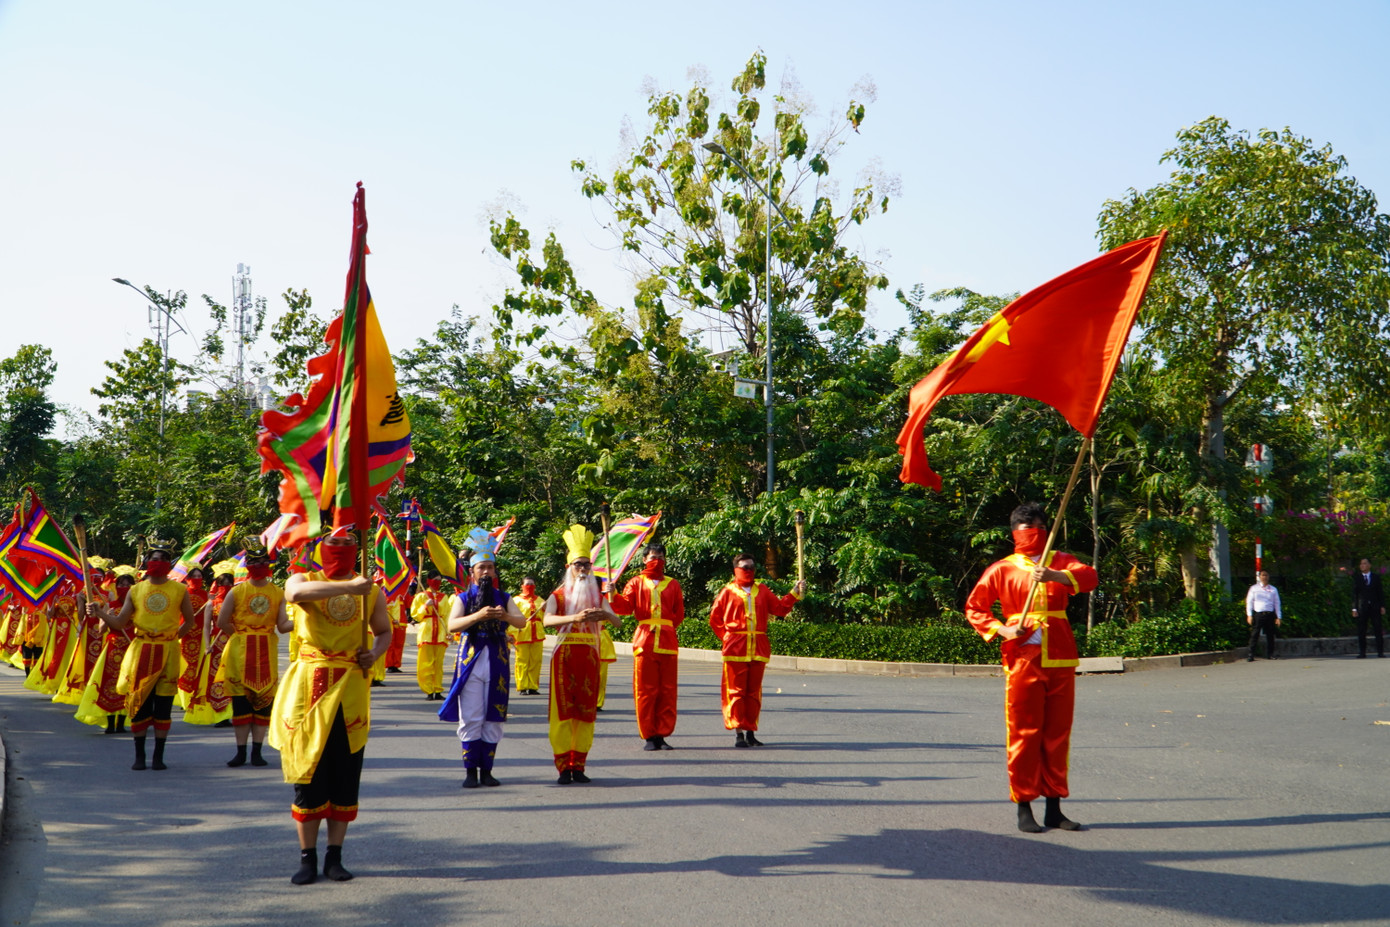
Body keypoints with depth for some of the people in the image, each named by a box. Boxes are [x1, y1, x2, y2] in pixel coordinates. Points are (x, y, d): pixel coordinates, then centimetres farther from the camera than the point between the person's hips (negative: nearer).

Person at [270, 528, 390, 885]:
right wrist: (348, 586, -32)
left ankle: (334, 857, 15)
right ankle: (307, 858, 10)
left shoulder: (371, 590, 9)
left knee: (345, 775, 4)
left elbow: (384, 631, 21)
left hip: (352, 689, 2)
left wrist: (374, 654, -2)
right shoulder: (303, 580, 2)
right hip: (310, 685, -2)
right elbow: (298, 593, -24)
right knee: (308, 773, 0)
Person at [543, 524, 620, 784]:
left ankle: (579, 765, 9)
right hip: (564, 657, -3)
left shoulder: (597, 597, 13)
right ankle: (564, 767, -1)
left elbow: (618, 622, 1)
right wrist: (575, 618, -33)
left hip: (590, 657, 3)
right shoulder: (558, 596, 2)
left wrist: (605, 615, -22)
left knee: (586, 711, 3)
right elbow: (547, 620, -18)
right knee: (563, 712, -6)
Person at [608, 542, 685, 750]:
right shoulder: (636, 582, 12)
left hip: (667, 643, 2)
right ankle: (649, 736, 3)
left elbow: (679, 613, 15)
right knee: (645, 690, -3)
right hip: (644, 641, -2)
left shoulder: (672, 584, 16)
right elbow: (626, 606, -1)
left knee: (667, 690, 1)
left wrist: (667, 627, 3)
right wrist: (614, 597, -18)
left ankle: (662, 734, 7)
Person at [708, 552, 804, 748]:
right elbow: (715, 618, 9)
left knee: (754, 692, 7)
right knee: (736, 691, -4)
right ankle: (738, 733, -1)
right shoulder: (728, 591, 5)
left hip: (759, 649, 3)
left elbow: (780, 608, 9)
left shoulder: (762, 591, 14)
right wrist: (727, 637, 4)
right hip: (735, 649, -3)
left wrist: (795, 594, -1)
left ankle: (750, 732, 14)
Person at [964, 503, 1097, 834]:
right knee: (1024, 733, -2)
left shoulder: (1061, 562, 10)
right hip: (1022, 661, -3)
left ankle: (1054, 808, 17)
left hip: (1060, 660, 3)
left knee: (1058, 733, 8)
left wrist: (1055, 576, -29)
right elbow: (974, 607, 6)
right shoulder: (1002, 569, 6)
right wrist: (1000, 629, -11)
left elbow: (1090, 577, -11)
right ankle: (1024, 809, 5)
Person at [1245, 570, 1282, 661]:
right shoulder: (1254, 588, 7)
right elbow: (1249, 602, 5)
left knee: (1270, 635, 6)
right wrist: (1249, 615, -2)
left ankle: (1270, 654, 17)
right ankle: (1250, 655, -1)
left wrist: (1279, 617, 6)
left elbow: (1277, 604, 12)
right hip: (1258, 614, -2)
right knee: (1254, 635, -3)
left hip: (1270, 615, 2)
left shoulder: (1273, 590, 11)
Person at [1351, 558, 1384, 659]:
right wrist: (1354, 608, -3)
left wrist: (1382, 606, 0)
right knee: (1361, 631, -1)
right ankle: (1362, 653, 3)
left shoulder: (1376, 577, 9)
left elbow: (1380, 592, 8)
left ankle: (1380, 652, 4)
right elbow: (1354, 594, 4)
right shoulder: (1356, 578, 7)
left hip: (1375, 607, 0)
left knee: (1378, 630, -1)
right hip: (1362, 608, 0)